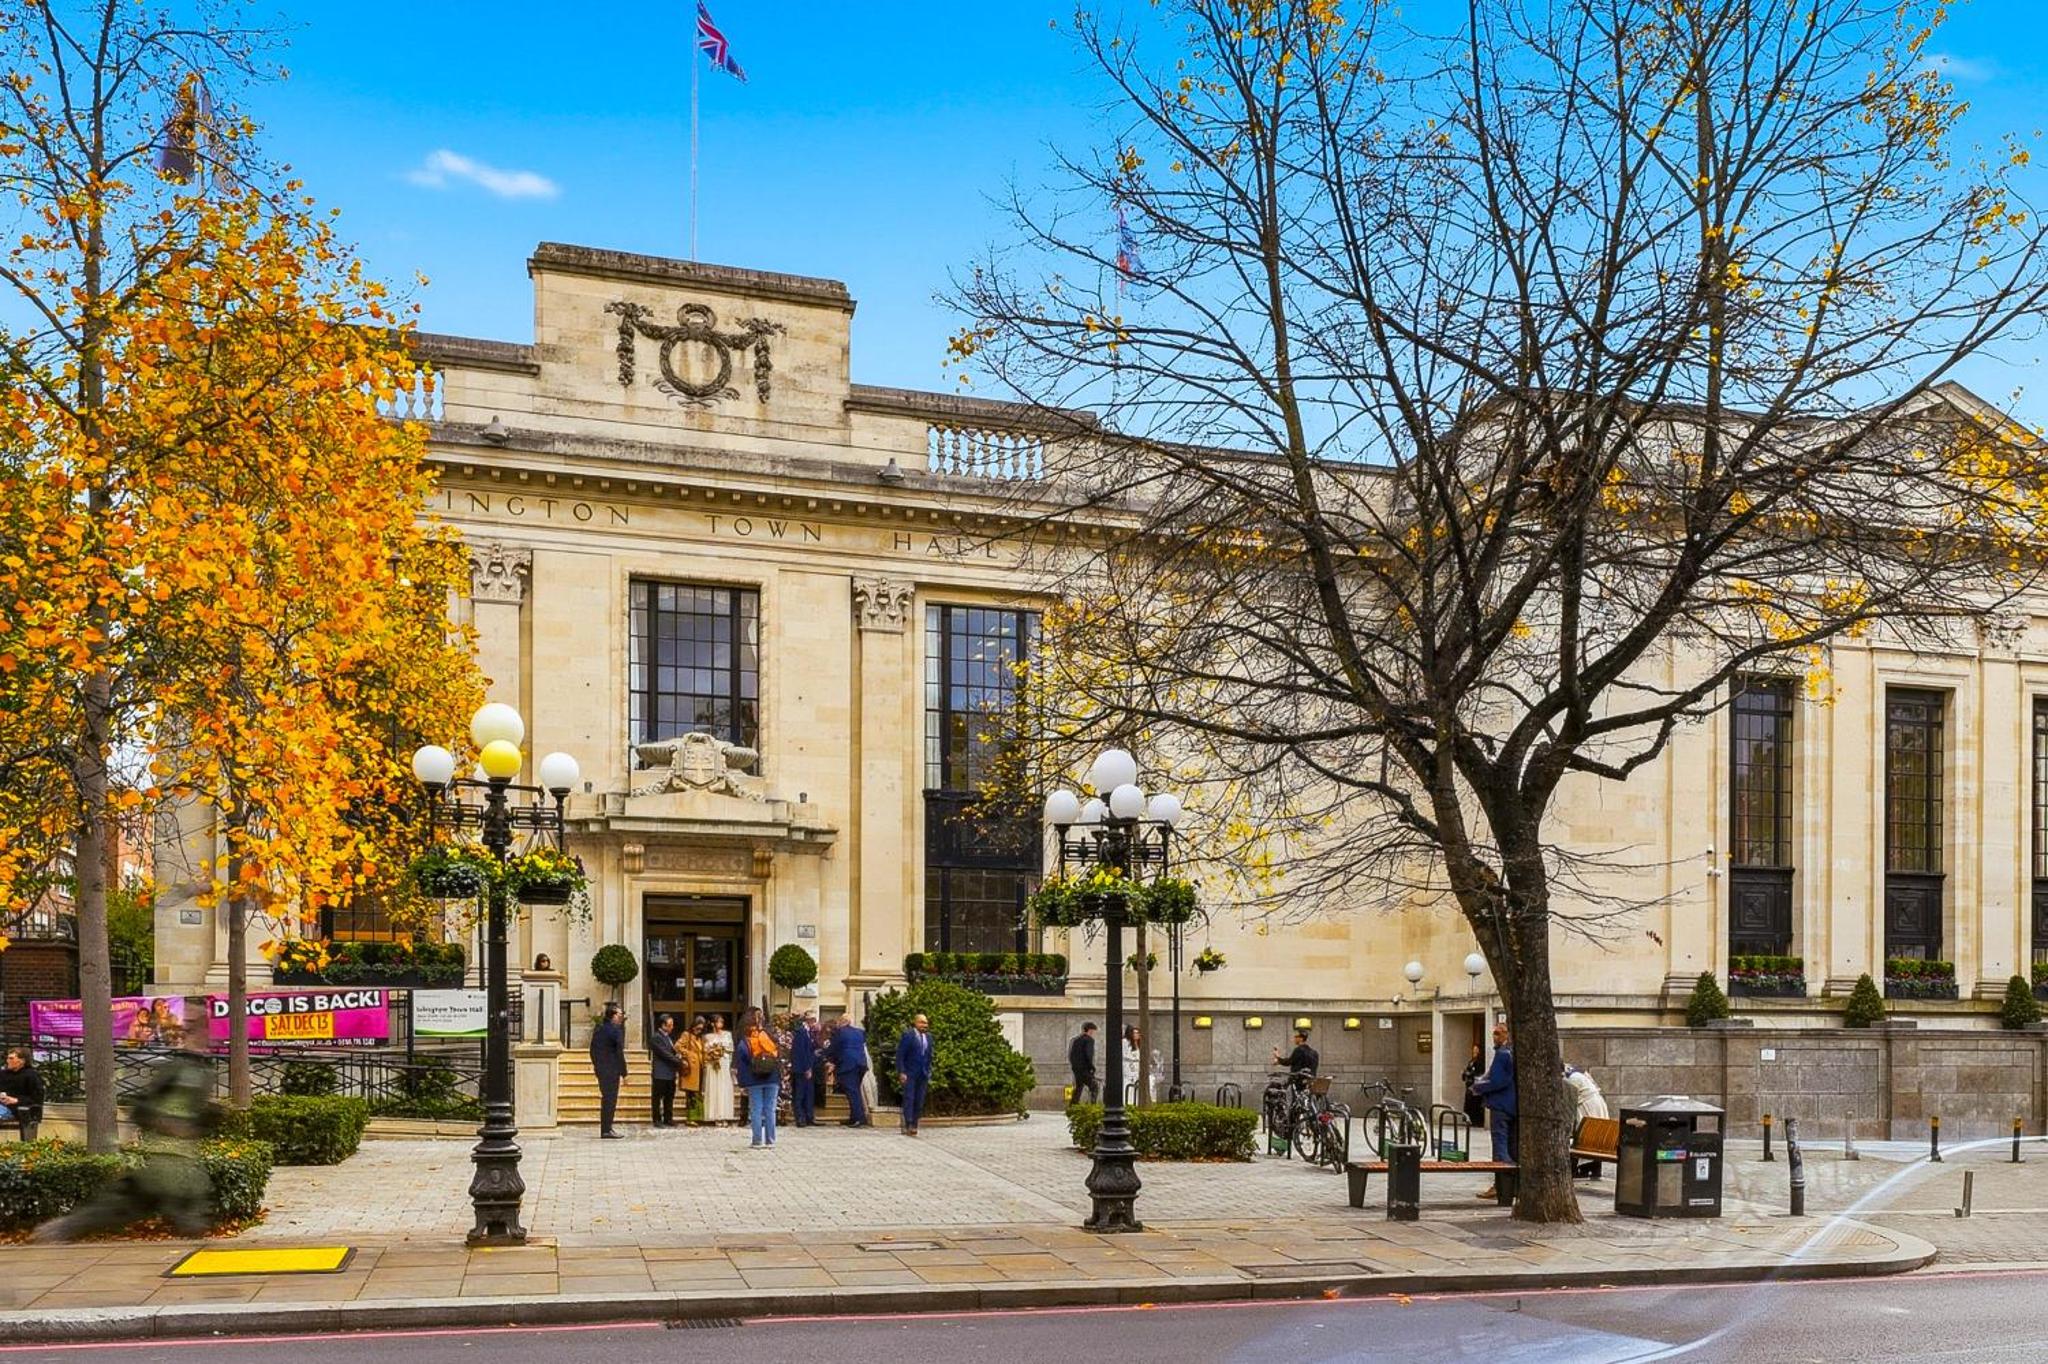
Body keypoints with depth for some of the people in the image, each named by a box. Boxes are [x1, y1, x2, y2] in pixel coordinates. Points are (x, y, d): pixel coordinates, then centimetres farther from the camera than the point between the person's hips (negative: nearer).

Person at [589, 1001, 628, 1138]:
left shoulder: (598, 1029, 10)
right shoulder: (616, 1030, -13)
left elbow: (592, 1049, 15)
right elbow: (619, 1052, -14)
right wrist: (624, 1072, -9)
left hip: (600, 1069, 8)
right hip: (612, 1070, -8)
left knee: (606, 1098, 15)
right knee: (610, 1099, -3)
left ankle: (605, 1128, 19)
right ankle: (607, 1130, -3)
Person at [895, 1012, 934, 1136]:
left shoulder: (928, 1036, 11)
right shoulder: (907, 1035, -6)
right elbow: (900, 1055, -7)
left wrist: (929, 1073, 11)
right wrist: (901, 1072, -13)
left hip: (923, 1074, 5)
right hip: (909, 1073, -5)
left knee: (919, 1101, 3)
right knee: (909, 1099, -8)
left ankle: (914, 1125, 7)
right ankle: (908, 1126, -9)